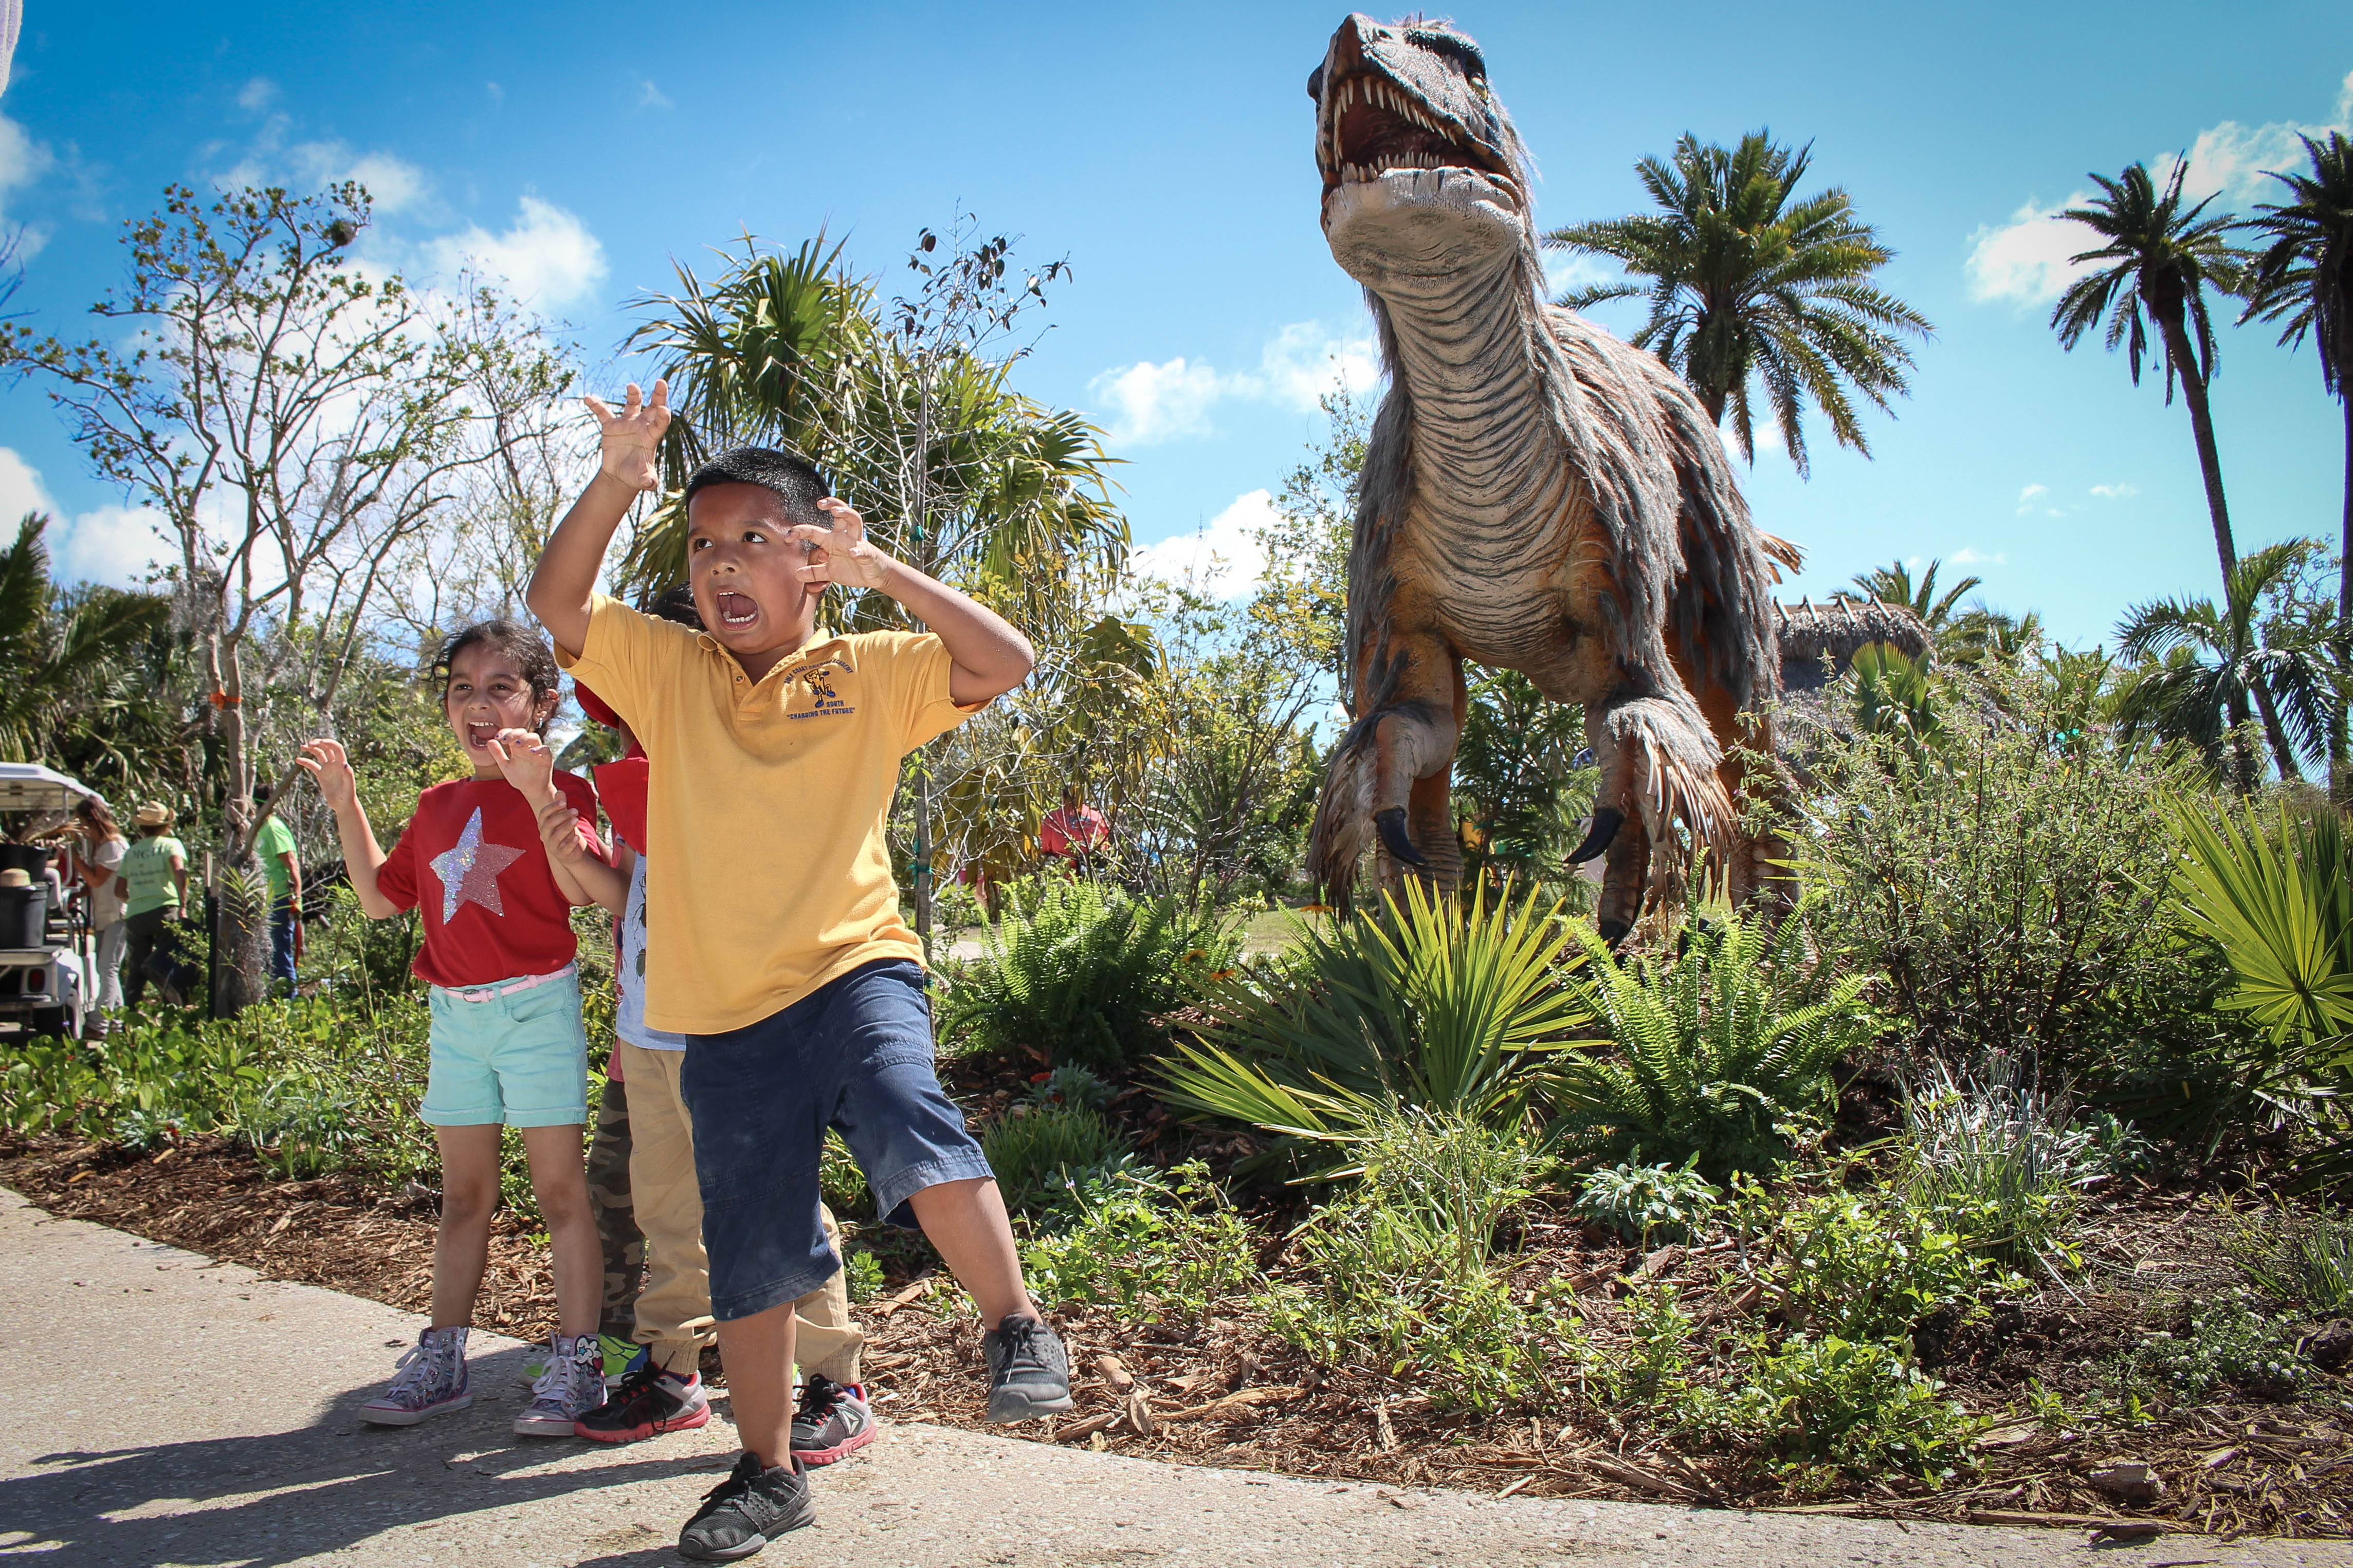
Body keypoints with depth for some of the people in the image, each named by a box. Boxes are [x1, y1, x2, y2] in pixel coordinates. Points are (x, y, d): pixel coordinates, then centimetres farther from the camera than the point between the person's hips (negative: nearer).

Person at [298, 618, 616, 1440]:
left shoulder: (561, 791, -6)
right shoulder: (437, 804, 13)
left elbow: (581, 890, -22)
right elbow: (381, 898, 19)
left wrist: (538, 791, -31)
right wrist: (346, 806, 14)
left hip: (537, 1005, -6)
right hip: (454, 1011, 6)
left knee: (559, 1187, -2)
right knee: (464, 1192, 14)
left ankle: (576, 1363, 4)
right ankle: (441, 1358, 22)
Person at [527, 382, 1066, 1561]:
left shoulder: (867, 672, 2)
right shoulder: (667, 670, 8)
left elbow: (1005, 661, -9)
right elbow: (556, 601, -3)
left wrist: (878, 570, -11)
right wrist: (615, 485, -14)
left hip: (853, 970, -3)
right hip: (723, 1016, 3)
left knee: (914, 1136, -34)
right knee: (748, 1261, 12)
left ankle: (1016, 1325, -13)